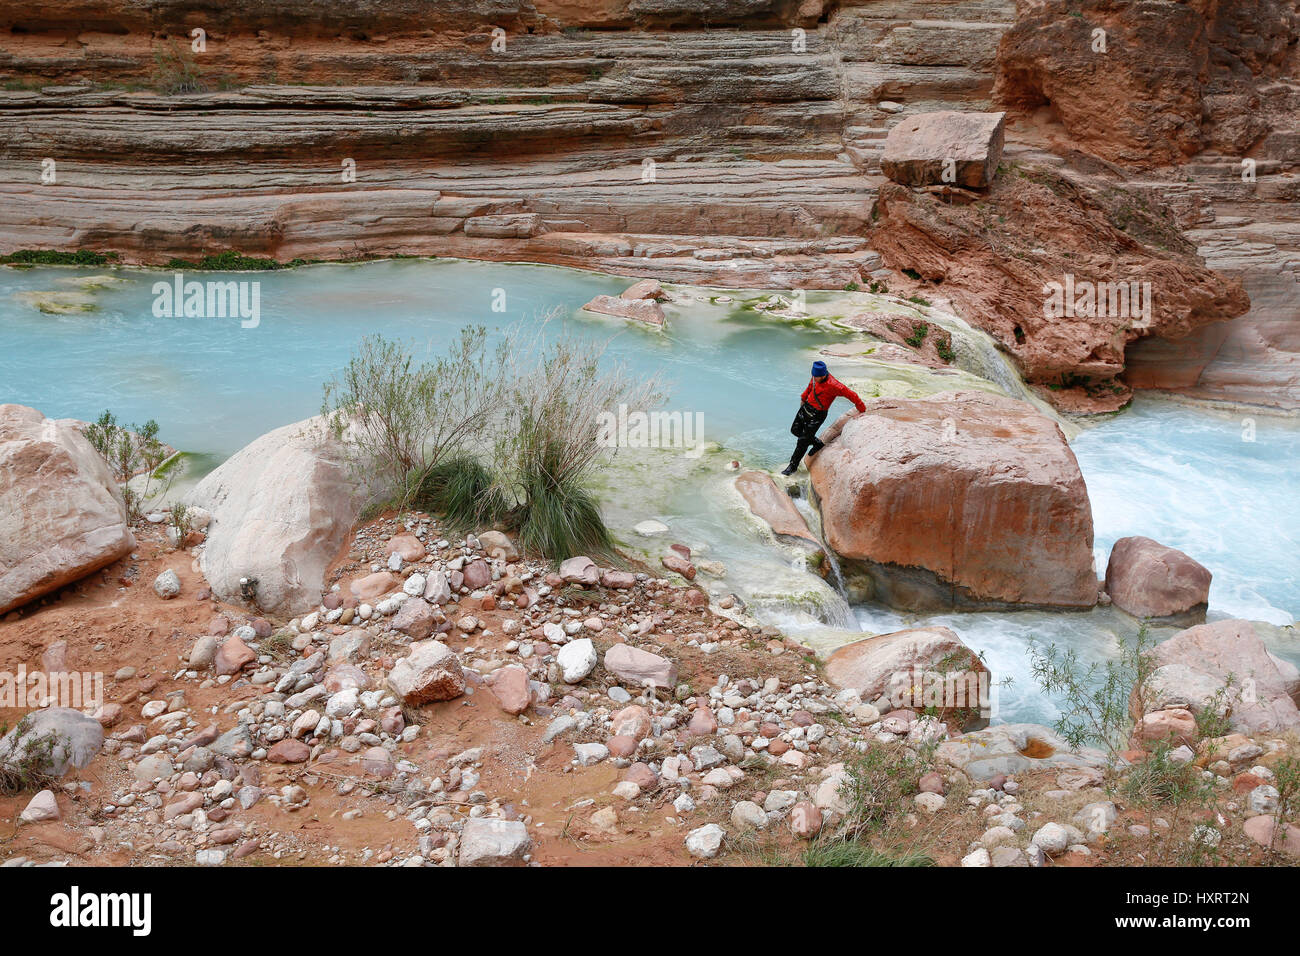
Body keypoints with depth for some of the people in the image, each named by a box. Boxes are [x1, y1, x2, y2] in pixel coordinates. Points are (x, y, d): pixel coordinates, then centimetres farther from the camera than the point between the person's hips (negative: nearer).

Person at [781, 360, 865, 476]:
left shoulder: (833, 385, -30)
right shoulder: (816, 377, -9)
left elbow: (851, 394, -22)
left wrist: (862, 409, -11)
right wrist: (803, 397, 27)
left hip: (817, 414, -8)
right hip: (806, 406, 8)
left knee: (803, 441, -3)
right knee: (795, 430, 18)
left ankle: (793, 466, 12)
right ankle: (818, 444, 36)